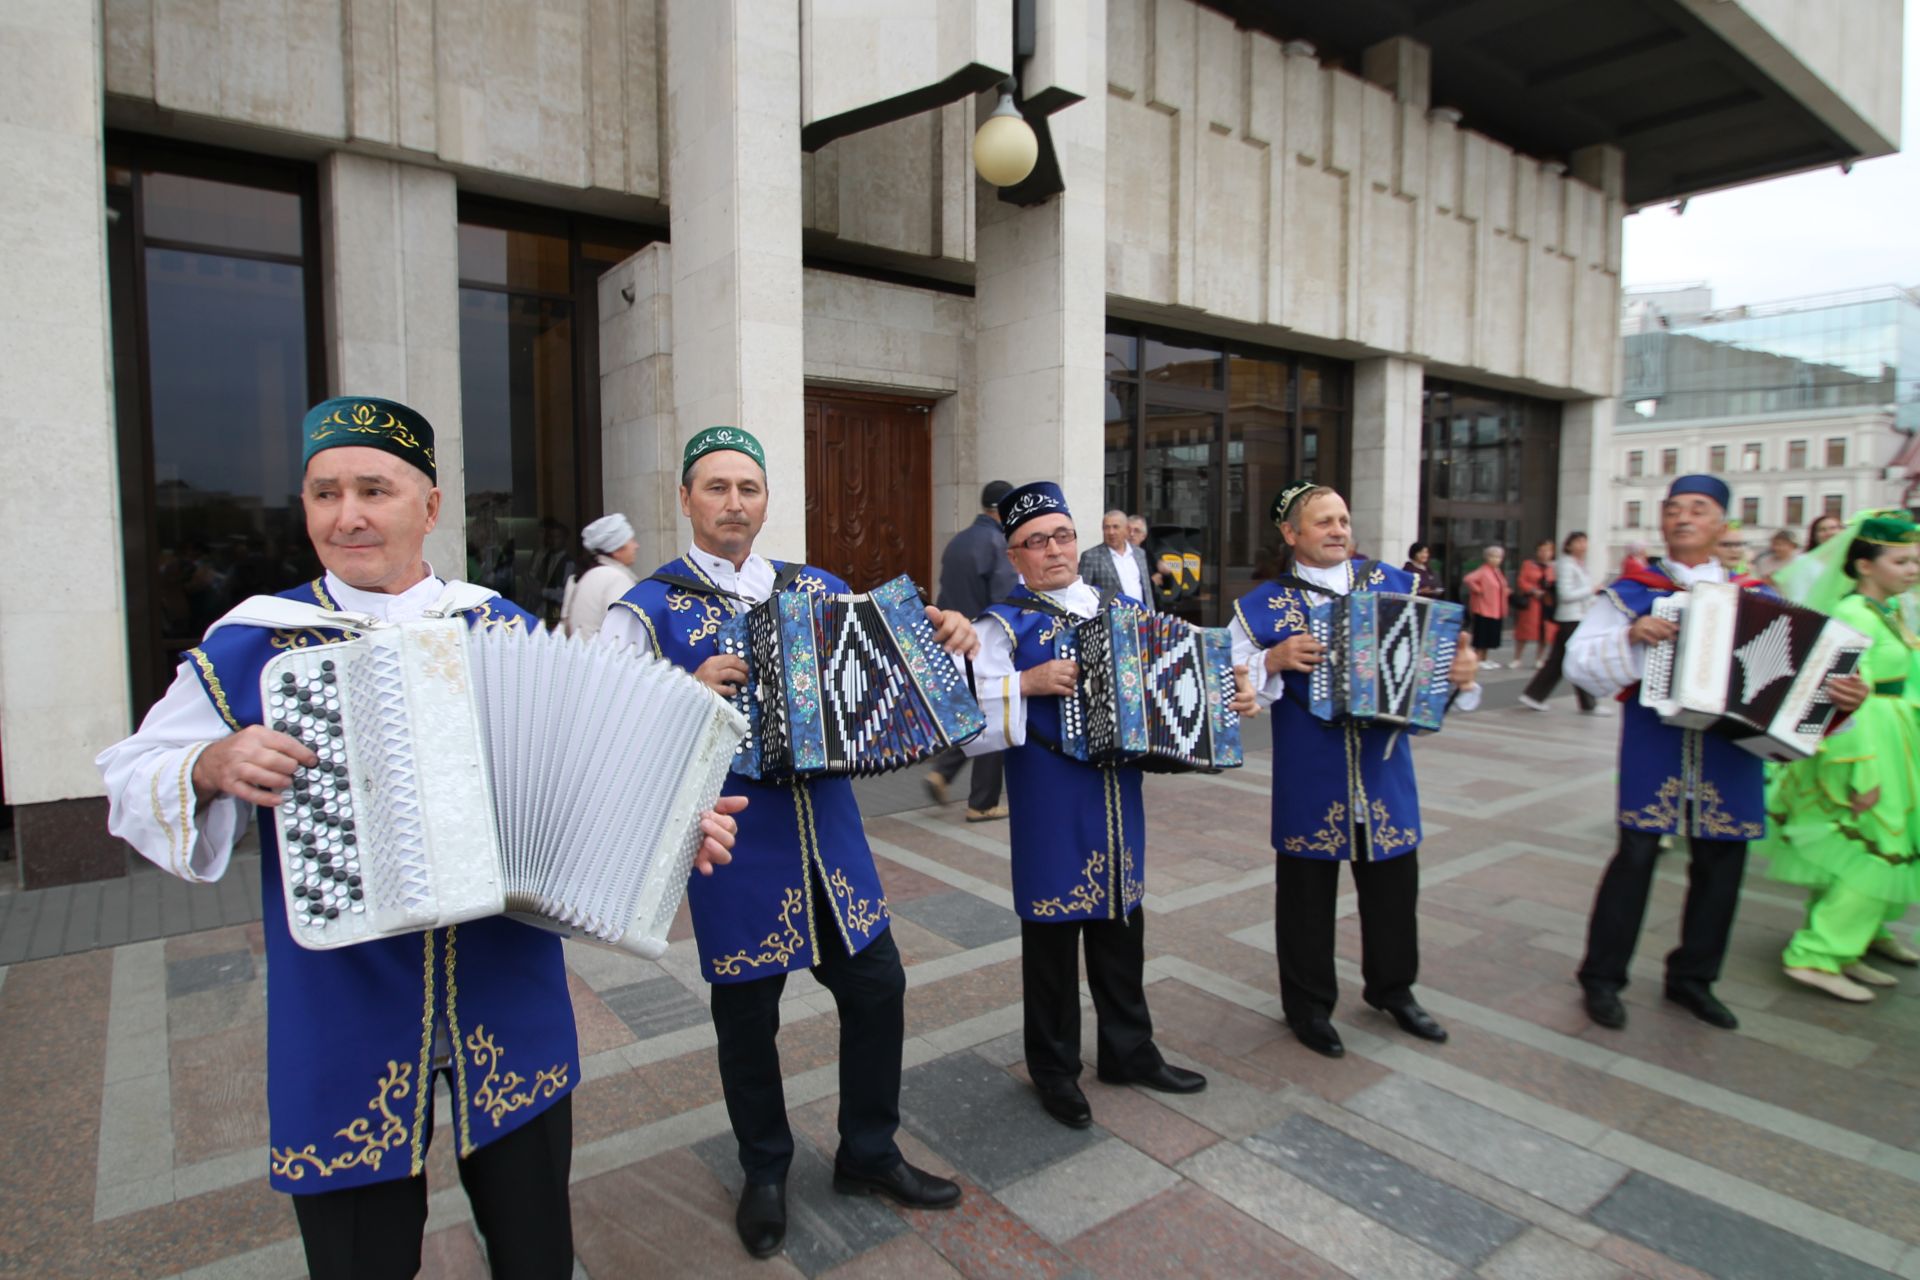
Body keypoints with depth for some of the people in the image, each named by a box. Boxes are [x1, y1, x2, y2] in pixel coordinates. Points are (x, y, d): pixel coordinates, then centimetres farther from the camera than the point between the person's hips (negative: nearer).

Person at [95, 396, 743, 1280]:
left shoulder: (505, 630, 3)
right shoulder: (249, 646, -1)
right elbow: (130, 779, 4)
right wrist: (213, 767, -17)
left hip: (509, 1003, 2)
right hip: (342, 1025, -1)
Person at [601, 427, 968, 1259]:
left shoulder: (819, 589, 8)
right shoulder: (647, 610, -4)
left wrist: (947, 637, -6)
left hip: (828, 828, 4)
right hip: (733, 842, -3)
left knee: (877, 987, 10)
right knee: (747, 1015, 11)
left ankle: (868, 1155, 35)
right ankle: (764, 1174, 38)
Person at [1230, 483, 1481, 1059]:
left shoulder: (1396, 586, 5)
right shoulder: (1262, 606, -2)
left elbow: (1439, 651, 8)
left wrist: (1462, 670, -13)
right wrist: (1273, 660, -22)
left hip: (1384, 767, 3)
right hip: (1308, 776, -3)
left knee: (1394, 879, 17)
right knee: (1307, 887, 9)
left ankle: (1392, 988, 41)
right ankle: (1309, 1005, 28)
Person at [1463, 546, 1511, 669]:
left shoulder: (1497, 572, 15)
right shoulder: (1483, 571, -13)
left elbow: (1502, 587, 32)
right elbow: (1467, 580, -28)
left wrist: (1507, 591, 13)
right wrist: (1478, 590, -20)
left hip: (1496, 611, 9)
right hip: (1483, 609, -9)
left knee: (1489, 637, 14)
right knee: (1482, 637, -5)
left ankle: (1485, 659, 22)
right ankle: (1478, 660, 1)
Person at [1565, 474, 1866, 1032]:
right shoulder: (1631, 591, 4)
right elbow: (1581, 663, -2)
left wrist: (1838, 696, -11)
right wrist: (1631, 637, -17)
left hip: (1729, 749, 3)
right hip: (1653, 743, -3)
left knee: (1722, 861, 9)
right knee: (1635, 855, -4)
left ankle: (1692, 977, 27)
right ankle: (1602, 979, 9)